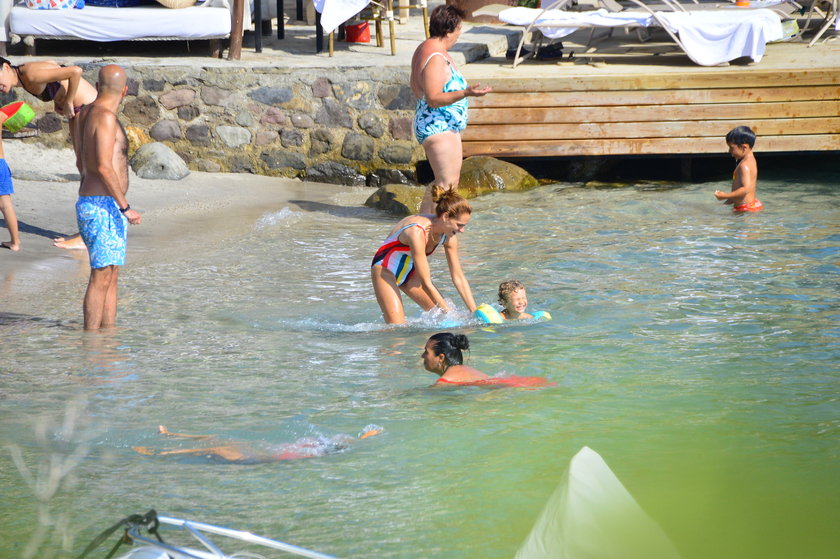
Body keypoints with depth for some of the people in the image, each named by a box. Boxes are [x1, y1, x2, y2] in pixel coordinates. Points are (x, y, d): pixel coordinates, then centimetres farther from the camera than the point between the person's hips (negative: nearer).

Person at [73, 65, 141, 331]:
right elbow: (104, 167, -22)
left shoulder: (83, 114, 14)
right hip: (104, 206, -10)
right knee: (101, 276, -9)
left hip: (89, 200, 10)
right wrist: (125, 207, -20)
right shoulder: (105, 117, -15)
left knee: (111, 275, 12)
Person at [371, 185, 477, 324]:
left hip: (411, 272, 7)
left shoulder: (449, 236, -13)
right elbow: (426, 284, -33)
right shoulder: (417, 233, -36)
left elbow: (459, 278, -5)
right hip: (385, 270, -7)